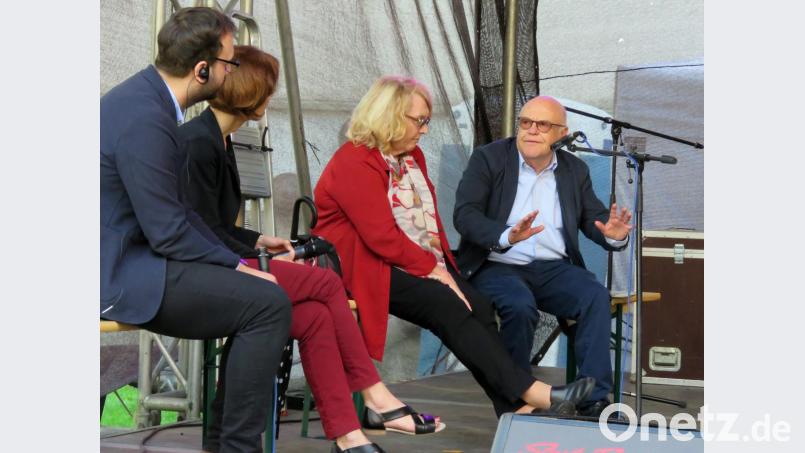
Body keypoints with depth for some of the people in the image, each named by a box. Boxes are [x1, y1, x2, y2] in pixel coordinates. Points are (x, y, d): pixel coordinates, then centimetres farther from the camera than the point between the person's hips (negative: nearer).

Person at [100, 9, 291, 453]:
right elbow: (168, 232, -22)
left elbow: (174, 206, 13)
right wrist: (236, 266, -10)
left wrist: (235, 257, 7)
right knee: (269, 303, -17)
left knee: (255, 288, 14)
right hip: (118, 275, -10)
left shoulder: (146, 95, 8)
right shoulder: (144, 119, -23)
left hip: (127, 255, 10)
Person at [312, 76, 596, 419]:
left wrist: (440, 264, -2)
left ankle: (516, 408, -23)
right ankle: (530, 391, -30)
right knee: (448, 306, -28)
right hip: (364, 267, -8)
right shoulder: (354, 164, -13)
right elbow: (382, 237, -20)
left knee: (477, 304, -17)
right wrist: (432, 269, -18)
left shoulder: (412, 155, 16)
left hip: (423, 264, 8)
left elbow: (429, 218, 15)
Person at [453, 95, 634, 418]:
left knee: (596, 296, -25)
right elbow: (464, 215, -11)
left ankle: (593, 400, -20)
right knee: (520, 305, -34)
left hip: (554, 269, 4)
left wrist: (613, 235, -14)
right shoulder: (488, 158, 1)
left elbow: (594, 219, 12)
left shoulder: (575, 170, 13)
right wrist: (506, 237, -31)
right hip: (497, 267, -3)